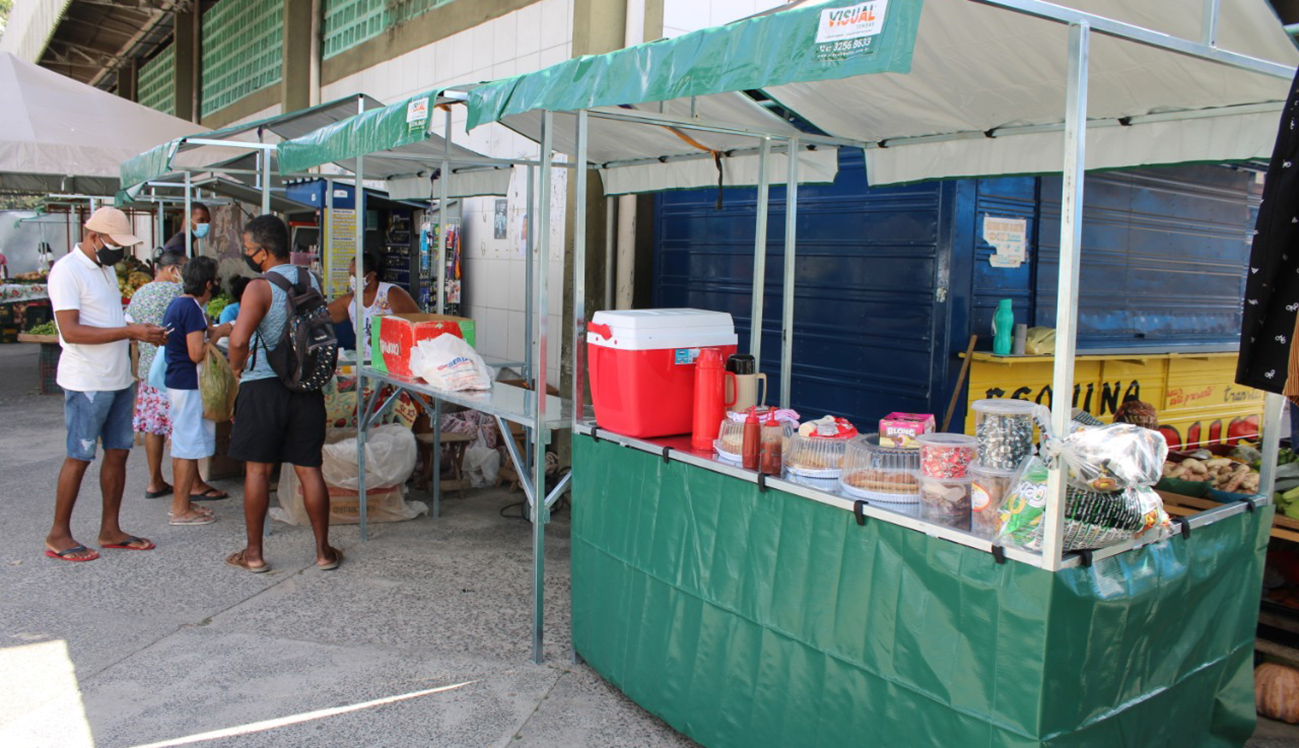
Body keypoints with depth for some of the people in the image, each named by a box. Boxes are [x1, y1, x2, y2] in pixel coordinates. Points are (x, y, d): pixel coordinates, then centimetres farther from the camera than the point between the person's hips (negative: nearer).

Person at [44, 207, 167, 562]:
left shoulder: (105, 268, 15)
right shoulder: (67, 270, -13)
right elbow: (70, 331, -22)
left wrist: (143, 332, 3)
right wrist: (130, 331, -24)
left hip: (118, 379, 8)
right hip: (87, 383, -8)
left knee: (118, 452, 10)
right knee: (79, 457, 0)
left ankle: (110, 529, 20)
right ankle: (58, 535, 13)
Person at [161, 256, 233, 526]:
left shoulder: (178, 304, 13)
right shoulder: (192, 308, -18)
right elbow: (196, 353, -22)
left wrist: (209, 331, 16)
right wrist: (218, 333, -10)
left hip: (176, 381, 10)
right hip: (189, 386, -10)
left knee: (181, 445, 16)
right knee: (189, 448, -4)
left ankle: (181, 503, 25)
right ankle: (181, 510, 2)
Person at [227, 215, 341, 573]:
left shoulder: (260, 287, -13)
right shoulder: (312, 282, 5)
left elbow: (239, 340, -23)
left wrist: (237, 367, -5)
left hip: (263, 385, -5)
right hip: (306, 386, 5)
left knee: (257, 469, 7)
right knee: (309, 469, 10)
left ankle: (254, 553, 16)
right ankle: (323, 551, 15)